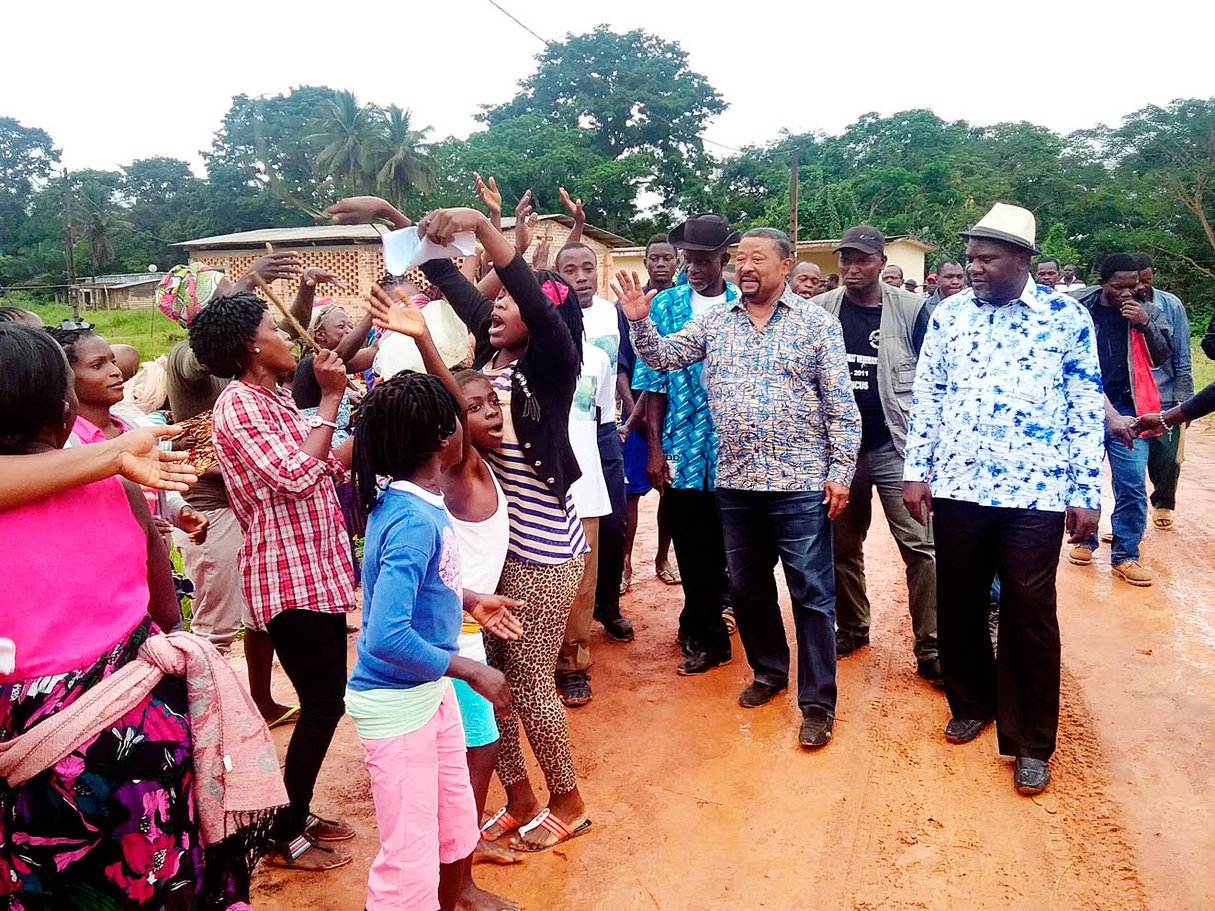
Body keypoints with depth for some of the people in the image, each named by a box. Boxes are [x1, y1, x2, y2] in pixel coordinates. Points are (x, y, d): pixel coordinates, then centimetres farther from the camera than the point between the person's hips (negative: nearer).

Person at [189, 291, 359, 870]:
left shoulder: (275, 399, 13)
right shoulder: (238, 405, -15)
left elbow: (326, 466, 14)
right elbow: (296, 475, -26)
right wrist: (330, 399, -19)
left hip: (318, 568, 9)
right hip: (288, 575, -9)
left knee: (327, 698, 16)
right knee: (322, 704, -1)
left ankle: (299, 812, 32)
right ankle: (287, 837, 16)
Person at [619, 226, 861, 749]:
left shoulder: (817, 323, -2)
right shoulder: (713, 322, 8)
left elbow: (841, 405, -3)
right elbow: (662, 357, 5)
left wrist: (841, 472, -7)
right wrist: (639, 321, -13)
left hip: (801, 484, -4)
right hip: (736, 481, 4)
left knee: (812, 593, 2)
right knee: (747, 586, 16)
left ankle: (817, 702, 15)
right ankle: (769, 671, 37)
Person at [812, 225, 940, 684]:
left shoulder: (911, 309, -2)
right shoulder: (819, 312, 3)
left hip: (894, 445, -2)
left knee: (919, 546, -7)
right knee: (843, 546, 12)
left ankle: (930, 649, 1)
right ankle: (851, 628, 29)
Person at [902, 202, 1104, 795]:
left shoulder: (1067, 316, 0)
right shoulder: (949, 314, 6)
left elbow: (1086, 407, 1)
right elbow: (926, 395, 7)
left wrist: (1087, 493, -2)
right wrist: (916, 472, 2)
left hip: (1035, 491, -2)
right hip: (957, 486, 3)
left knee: (1030, 614, 4)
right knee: (957, 604, 12)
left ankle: (1031, 742, 20)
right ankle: (972, 703, 35)